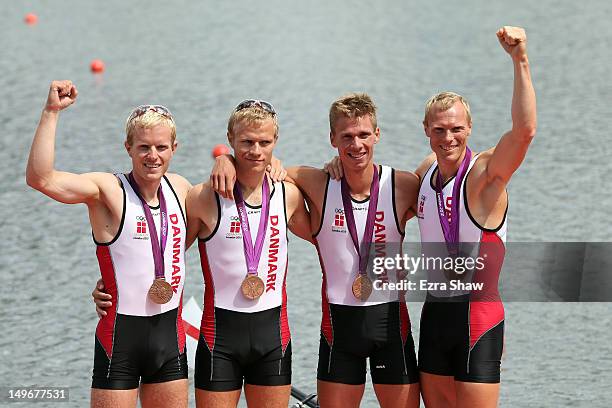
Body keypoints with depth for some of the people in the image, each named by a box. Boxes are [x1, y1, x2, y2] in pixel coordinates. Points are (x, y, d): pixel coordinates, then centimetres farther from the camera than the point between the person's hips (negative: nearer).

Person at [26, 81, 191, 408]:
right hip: (121, 334, -6)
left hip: (170, 333, 6)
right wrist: (51, 112, -27)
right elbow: (40, 178, -25)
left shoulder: (179, 187, 7)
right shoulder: (108, 190, -11)